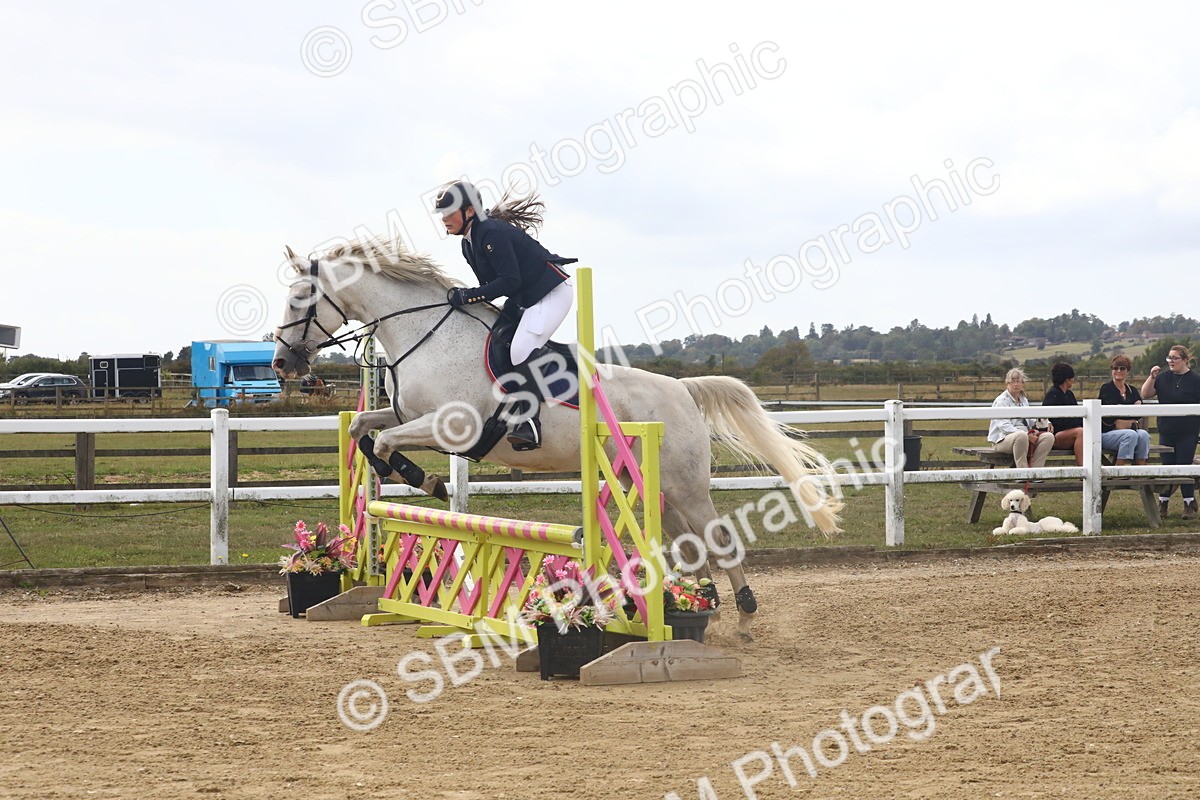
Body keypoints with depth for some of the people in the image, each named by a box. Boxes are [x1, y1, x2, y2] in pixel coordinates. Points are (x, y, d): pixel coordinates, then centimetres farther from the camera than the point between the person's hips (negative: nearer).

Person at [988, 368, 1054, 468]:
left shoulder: (1024, 400, 23)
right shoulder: (1001, 401, -3)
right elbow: (1004, 426, -15)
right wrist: (1027, 435, -23)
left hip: (1026, 436, 7)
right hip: (1003, 439, -7)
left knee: (1049, 437, -18)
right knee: (1021, 436, -41)